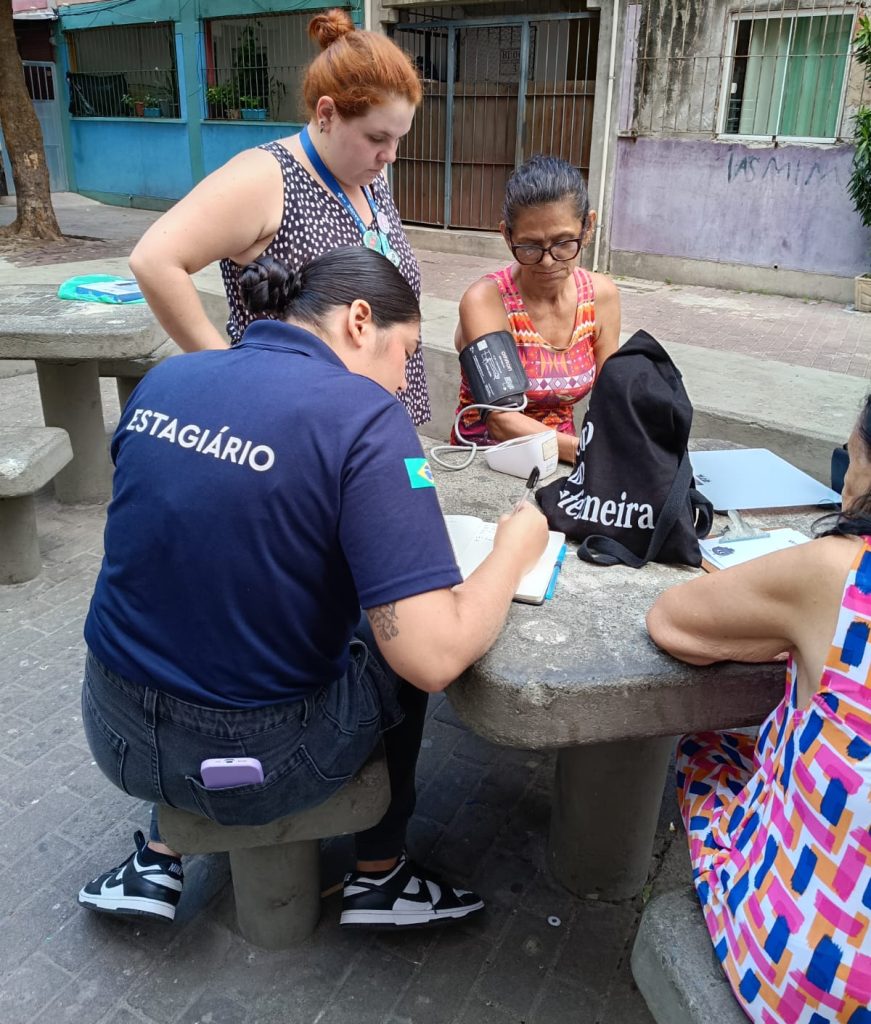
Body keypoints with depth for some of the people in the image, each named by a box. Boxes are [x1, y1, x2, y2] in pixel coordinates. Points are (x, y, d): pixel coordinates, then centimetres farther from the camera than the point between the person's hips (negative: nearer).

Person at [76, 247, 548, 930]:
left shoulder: (165, 379, -2)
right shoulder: (365, 417, -22)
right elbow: (435, 657, -27)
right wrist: (516, 548, -9)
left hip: (114, 730, 5)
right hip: (250, 764, -5)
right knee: (398, 650, 22)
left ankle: (158, 858, 33)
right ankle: (379, 876, 37)